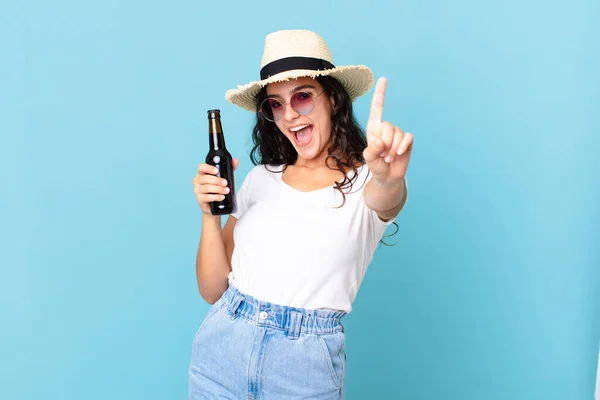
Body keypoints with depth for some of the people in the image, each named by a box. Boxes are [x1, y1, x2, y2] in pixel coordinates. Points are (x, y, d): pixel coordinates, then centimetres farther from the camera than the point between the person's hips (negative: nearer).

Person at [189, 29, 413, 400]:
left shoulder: (365, 183, -5)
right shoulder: (261, 178, 5)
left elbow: (387, 200, -31)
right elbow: (213, 290, 5)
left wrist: (390, 176, -51)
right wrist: (210, 214, -10)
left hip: (306, 369, -3)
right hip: (221, 348, 3)